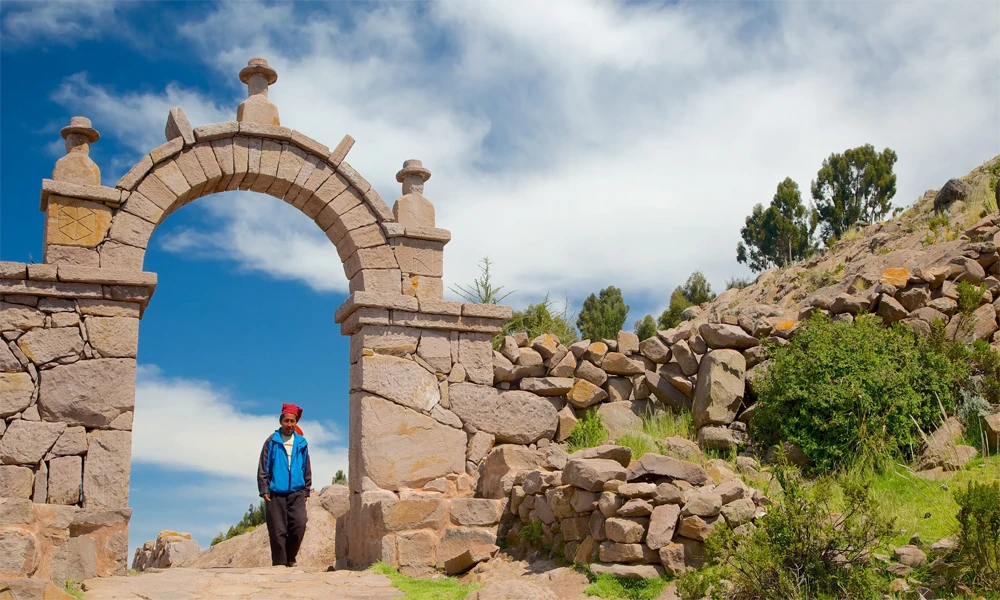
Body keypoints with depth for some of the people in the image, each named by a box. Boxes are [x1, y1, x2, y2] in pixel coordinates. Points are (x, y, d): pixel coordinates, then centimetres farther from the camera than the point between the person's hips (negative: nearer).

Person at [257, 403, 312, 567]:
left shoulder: (301, 443, 8)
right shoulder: (272, 441, 2)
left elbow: (307, 469, 14)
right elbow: (263, 467, 1)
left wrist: (306, 490, 11)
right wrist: (264, 489, -5)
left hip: (296, 493, 2)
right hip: (276, 493, -2)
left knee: (299, 524, -10)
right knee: (278, 530, -1)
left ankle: (290, 559, 9)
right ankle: (279, 563, 8)